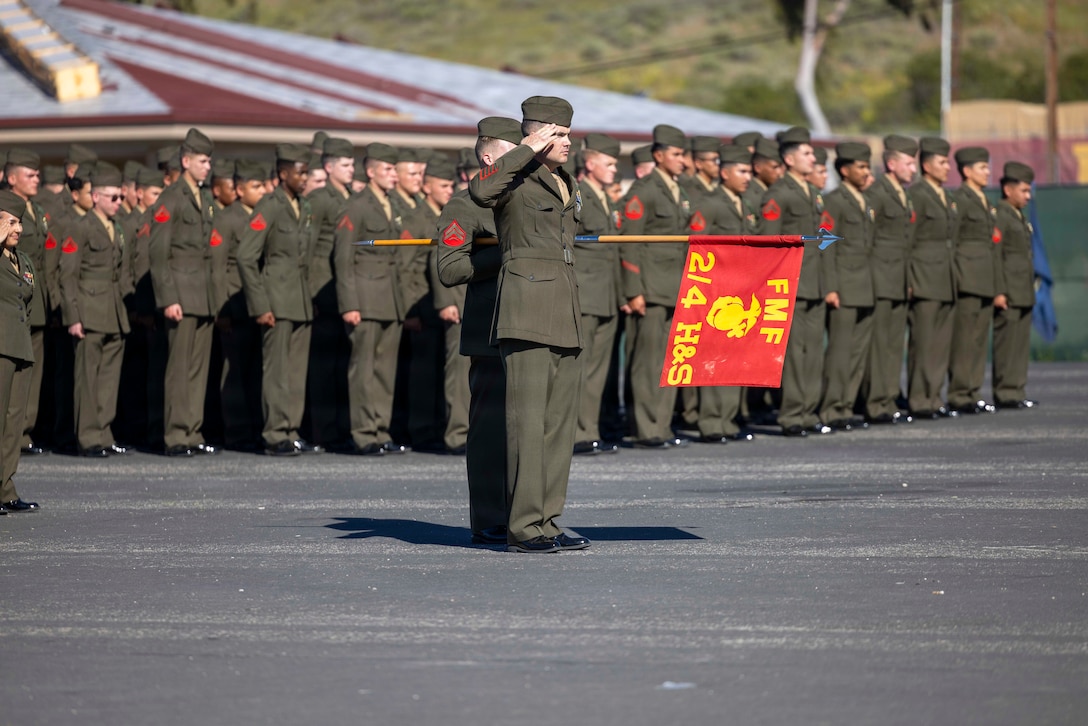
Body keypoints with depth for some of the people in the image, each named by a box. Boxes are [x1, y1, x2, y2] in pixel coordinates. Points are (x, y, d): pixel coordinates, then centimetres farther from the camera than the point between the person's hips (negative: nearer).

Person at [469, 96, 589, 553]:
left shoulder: (566, 186, 20)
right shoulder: (517, 180, -6)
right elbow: (481, 190, -30)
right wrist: (529, 151, -22)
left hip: (564, 313, 9)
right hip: (526, 304, -9)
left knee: (560, 418, 8)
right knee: (528, 417, -10)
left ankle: (546, 522, 13)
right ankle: (524, 527, -9)